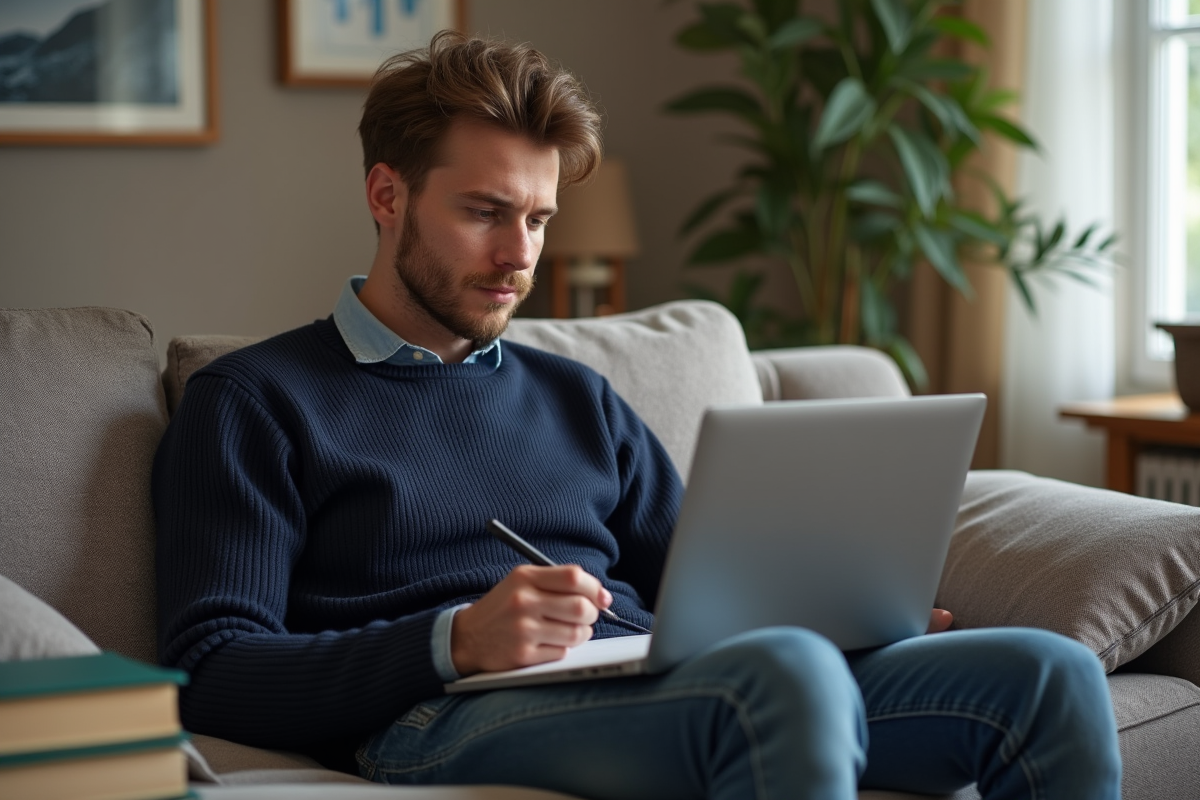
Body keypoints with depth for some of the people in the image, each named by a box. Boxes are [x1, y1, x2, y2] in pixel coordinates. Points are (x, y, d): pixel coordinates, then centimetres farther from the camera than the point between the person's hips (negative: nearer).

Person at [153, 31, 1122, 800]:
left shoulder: (577, 399, 29)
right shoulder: (252, 403, 10)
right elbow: (214, 675, -2)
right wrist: (459, 640, -17)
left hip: (662, 691, 6)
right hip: (444, 716, -6)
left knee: (1050, 672, -16)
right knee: (784, 671, -38)